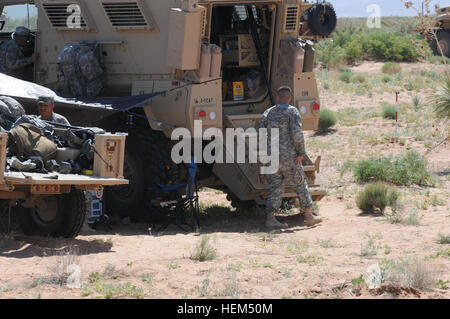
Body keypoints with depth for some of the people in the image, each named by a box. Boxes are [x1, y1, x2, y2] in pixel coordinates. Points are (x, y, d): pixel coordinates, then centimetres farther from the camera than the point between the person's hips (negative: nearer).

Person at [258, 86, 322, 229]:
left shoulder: (268, 113, 11)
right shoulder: (292, 111, -6)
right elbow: (297, 132, -17)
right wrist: (301, 152, -10)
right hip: (288, 155, -5)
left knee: (276, 187, 7)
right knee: (300, 184, 8)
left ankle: (270, 218, -4)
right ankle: (309, 216, 15)